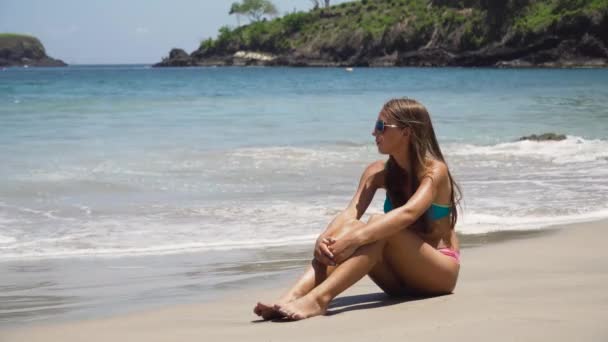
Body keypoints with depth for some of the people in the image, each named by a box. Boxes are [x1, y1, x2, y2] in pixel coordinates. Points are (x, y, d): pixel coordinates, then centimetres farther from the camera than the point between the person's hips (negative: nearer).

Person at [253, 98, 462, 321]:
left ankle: (319, 299, -46)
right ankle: (293, 296, -40)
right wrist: (324, 237, -34)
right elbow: (350, 214, -12)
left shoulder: (434, 171, -14)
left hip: (441, 272, -5)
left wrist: (355, 238, -46)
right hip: (402, 280, 5)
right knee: (349, 227, -22)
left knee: (380, 225, -31)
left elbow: (408, 213, -33)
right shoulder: (379, 173, 4)